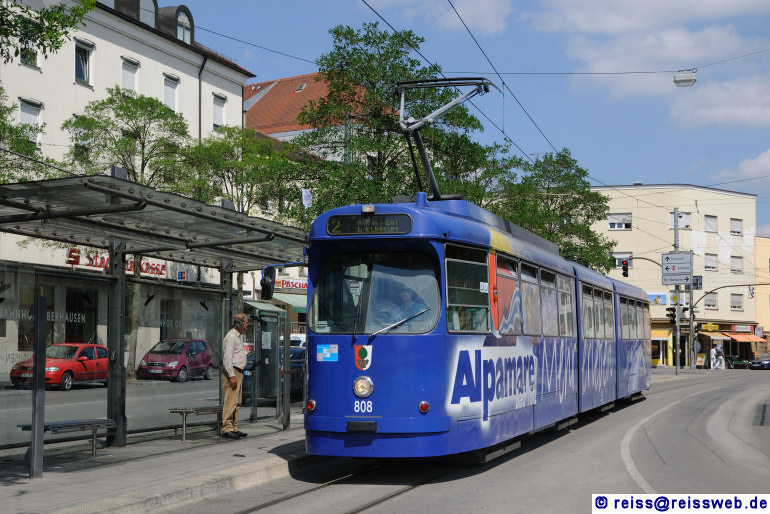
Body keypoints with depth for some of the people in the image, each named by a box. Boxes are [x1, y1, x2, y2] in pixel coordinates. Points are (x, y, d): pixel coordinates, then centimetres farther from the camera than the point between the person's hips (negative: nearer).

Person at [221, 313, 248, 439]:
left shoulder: (239, 336, 20)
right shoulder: (231, 336, -12)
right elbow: (227, 357, -19)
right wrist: (232, 375, -23)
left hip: (238, 372, 10)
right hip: (232, 372, -10)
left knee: (236, 402, 10)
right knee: (230, 401, -12)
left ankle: (233, 428, 13)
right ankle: (226, 428, -13)